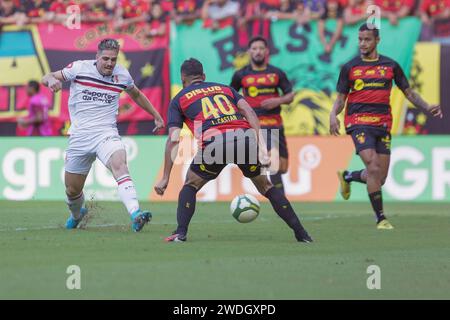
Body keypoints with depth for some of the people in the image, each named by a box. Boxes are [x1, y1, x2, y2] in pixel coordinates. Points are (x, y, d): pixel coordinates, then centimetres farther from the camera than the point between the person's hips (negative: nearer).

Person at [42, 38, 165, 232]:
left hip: (106, 134, -1)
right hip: (79, 136, 1)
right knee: (72, 190, 8)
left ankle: (135, 215, -48)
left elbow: (136, 95, 25)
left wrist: (156, 116, 28)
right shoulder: (79, 68, -2)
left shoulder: (122, 75, 4)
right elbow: (46, 78, 2)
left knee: (119, 165, -31)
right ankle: (77, 214, 45)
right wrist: (51, 79, -22)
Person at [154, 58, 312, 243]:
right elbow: (248, 111, 14)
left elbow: (173, 139, 13)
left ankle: (180, 233, 4)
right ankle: (301, 233, 16)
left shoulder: (179, 100, 24)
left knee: (190, 186, 21)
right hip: (246, 137, 3)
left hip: (215, 142, -3)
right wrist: (261, 144, 5)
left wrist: (165, 178, 13)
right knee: (266, 186, 21)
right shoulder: (224, 88, 32)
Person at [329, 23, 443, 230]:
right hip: (359, 123, -3)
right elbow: (341, 98, 8)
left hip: (383, 124, 3)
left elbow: (409, 92, 14)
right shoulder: (349, 68, 5)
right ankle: (381, 218, -10)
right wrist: (333, 115, -13)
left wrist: (427, 107, -2)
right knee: (373, 169, -19)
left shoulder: (390, 66, 9)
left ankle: (347, 177, 34)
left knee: (380, 178, 4)